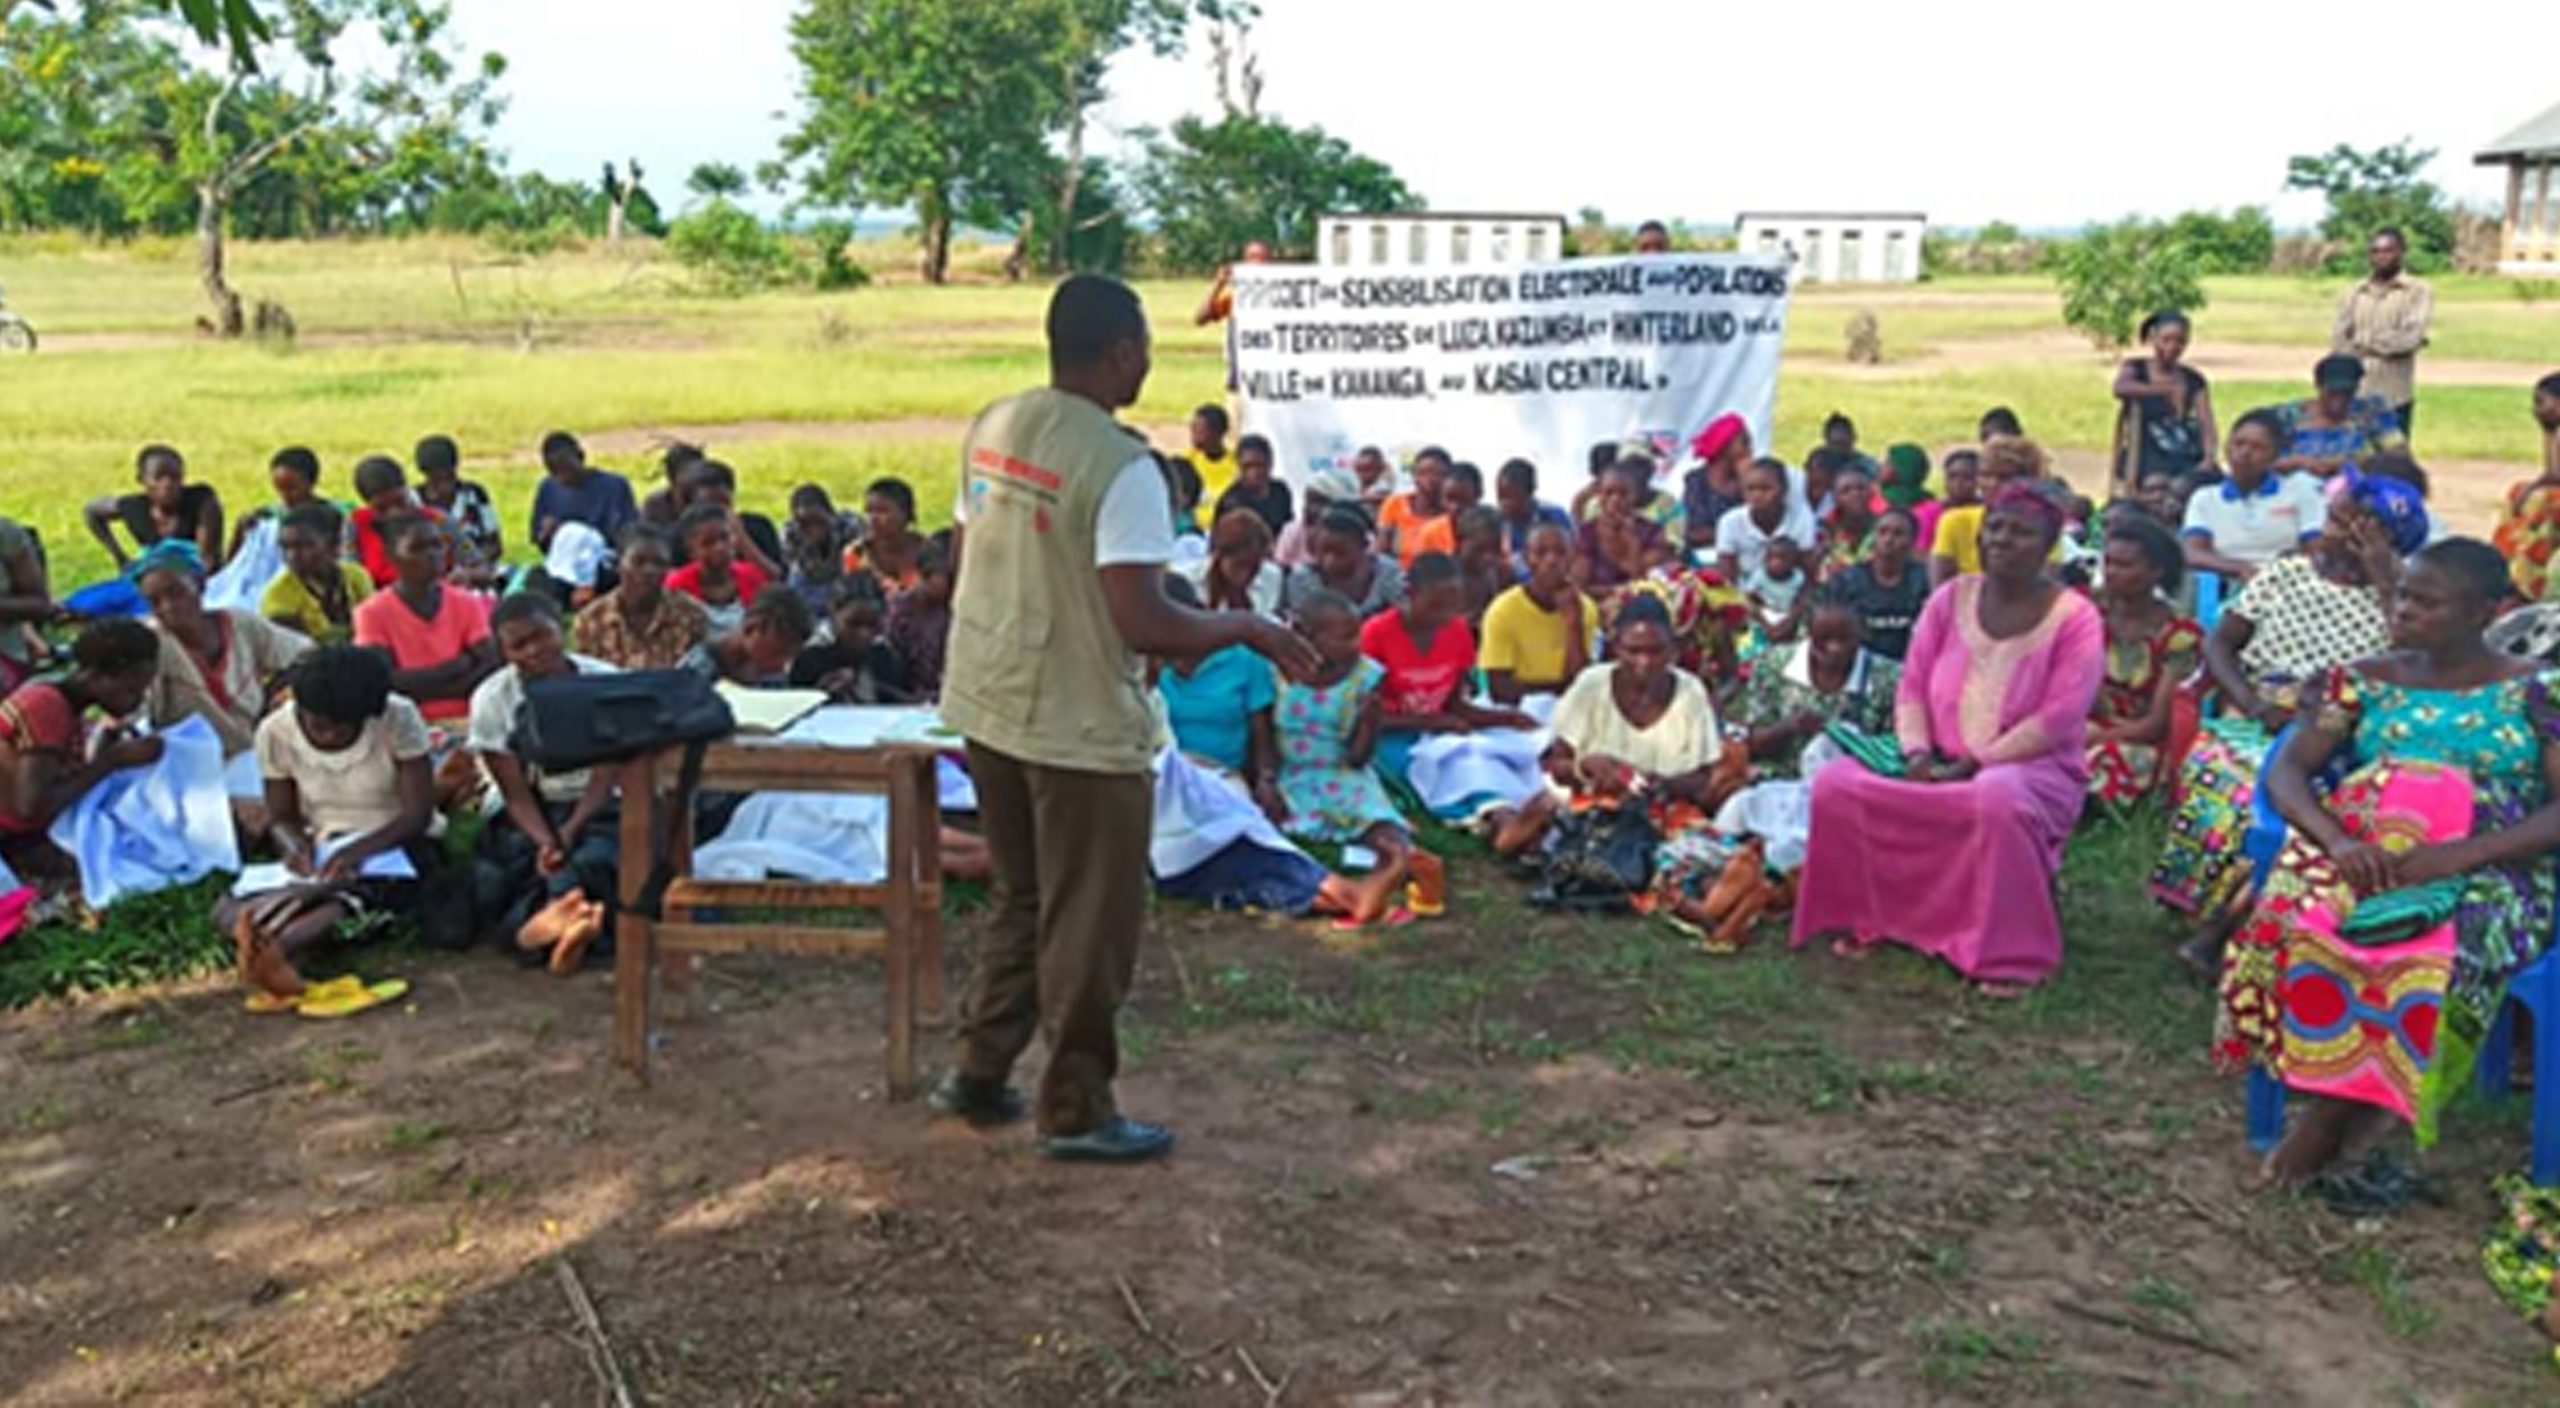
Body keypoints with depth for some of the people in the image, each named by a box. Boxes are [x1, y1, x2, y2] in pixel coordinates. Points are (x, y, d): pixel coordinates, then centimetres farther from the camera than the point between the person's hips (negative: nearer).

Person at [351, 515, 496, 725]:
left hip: (466, 721, 2)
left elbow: (490, 670, -3)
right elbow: (385, 683, -12)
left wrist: (418, 687, -12)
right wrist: (456, 666, -6)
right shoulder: (373, 612, -2)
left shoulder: (468, 604, 7)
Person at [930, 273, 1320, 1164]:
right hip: (1079, 725, -8)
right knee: (1089, 924, 7)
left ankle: (978, 1073, 31)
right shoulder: (1120, 466, -22)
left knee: (1022, 899, 23)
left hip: (987, 707, 8)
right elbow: (1144, 624, -25)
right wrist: (1246, 629, -10)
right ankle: (1077, 1113, 19)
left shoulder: (992, 428, 3)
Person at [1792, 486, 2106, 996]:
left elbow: (2058, 720, -14)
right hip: (1938, 767, 5)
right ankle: (1867, 918, 1)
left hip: (2034, 769, -5)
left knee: (1999, 796, -41)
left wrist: (1973, 765, -19)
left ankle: (2011, 956, -27)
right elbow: (1912, 689, 6)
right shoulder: (1951, 600, 7)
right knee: (1836, 784, -16)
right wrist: (1918, 754, -12)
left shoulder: (2074, 618, -6)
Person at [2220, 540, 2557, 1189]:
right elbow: (2287, 771, 4)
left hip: (2490, 874, -2)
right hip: (2369, 861, 2)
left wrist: (2452, 856, -21)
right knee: (2290, 926, -32)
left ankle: (2333, 1115, -17)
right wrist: (2340, 843, -17)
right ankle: (2351, 1113, -17)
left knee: (2442, 959, -37)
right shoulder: (2365, 680, 13)